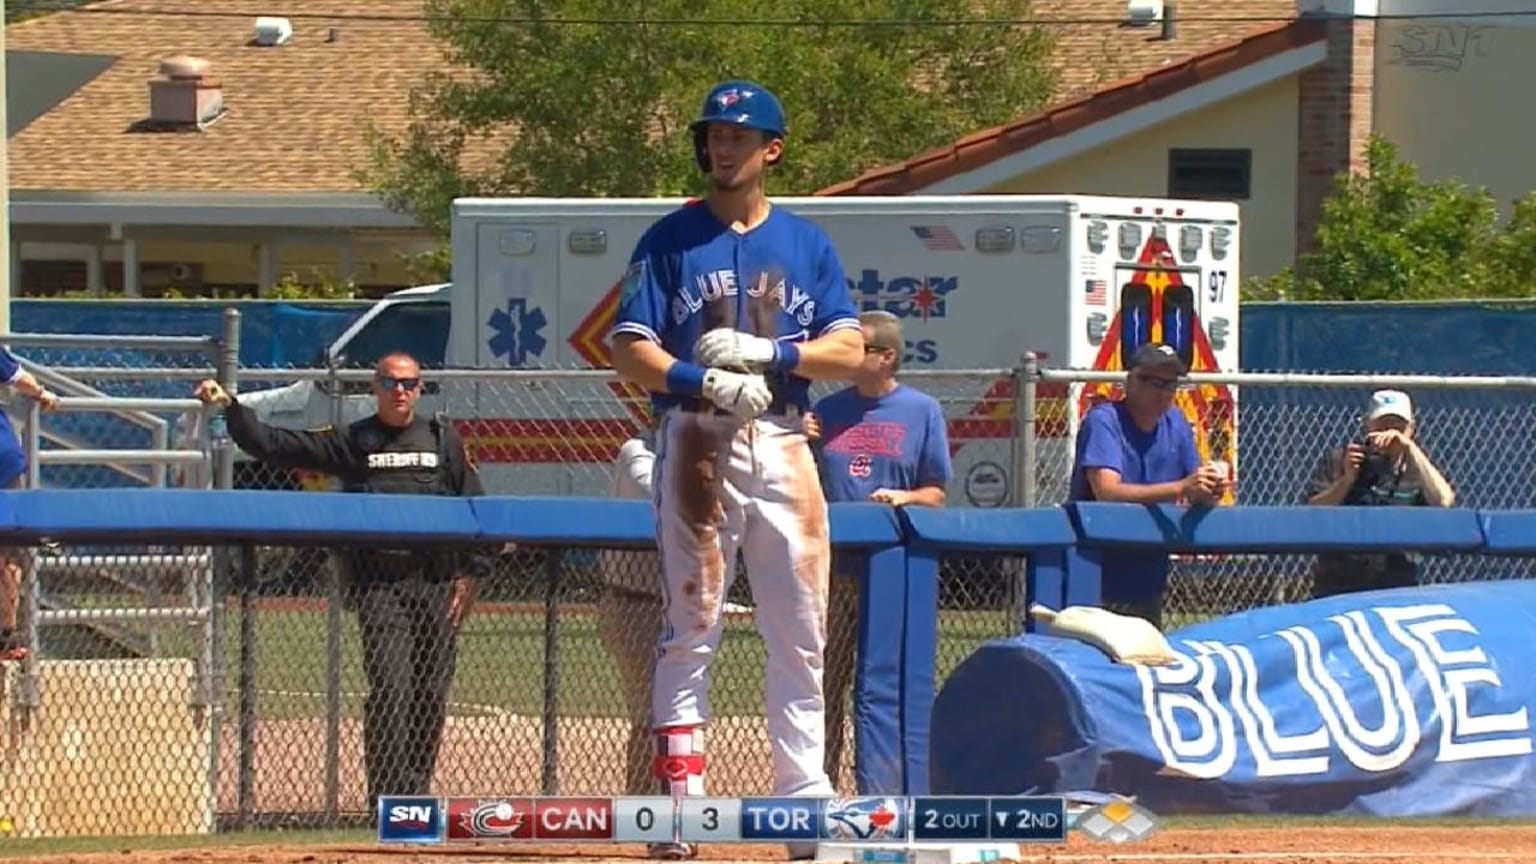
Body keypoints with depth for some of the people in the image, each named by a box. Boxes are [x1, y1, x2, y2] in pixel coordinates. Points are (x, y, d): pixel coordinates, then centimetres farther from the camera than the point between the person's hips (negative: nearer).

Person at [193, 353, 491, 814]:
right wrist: (231, 408, -10)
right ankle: (388, 801, -12)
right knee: (389, 689, -13)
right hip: (378, 587, -2)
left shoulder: (443, 439, 12)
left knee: (431, 693, 4)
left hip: (437, 585, 2)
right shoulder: (350, 442, 7)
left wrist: (471, 573, 2)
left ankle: (417, 795, 16)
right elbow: (275, 446, 2)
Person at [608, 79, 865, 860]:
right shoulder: (671, 240, 4)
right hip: (695, 443, -3)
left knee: (800, 634, 3)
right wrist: (709, 383, -18)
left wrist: (764, 354, -10)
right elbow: (630, 351, -3)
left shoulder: (807, 245, 12)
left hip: (782, 450, 3)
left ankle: (804, 797, 7)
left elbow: (849, 351, 5)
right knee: (691, 627, -5)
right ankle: (679, 800, -6)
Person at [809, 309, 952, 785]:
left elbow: (936, 494, 4)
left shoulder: (922, 411, 4)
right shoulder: (828, 411, 13)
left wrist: (903, 498, -16)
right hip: (833, 567, 3)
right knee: (825, 681, 2)